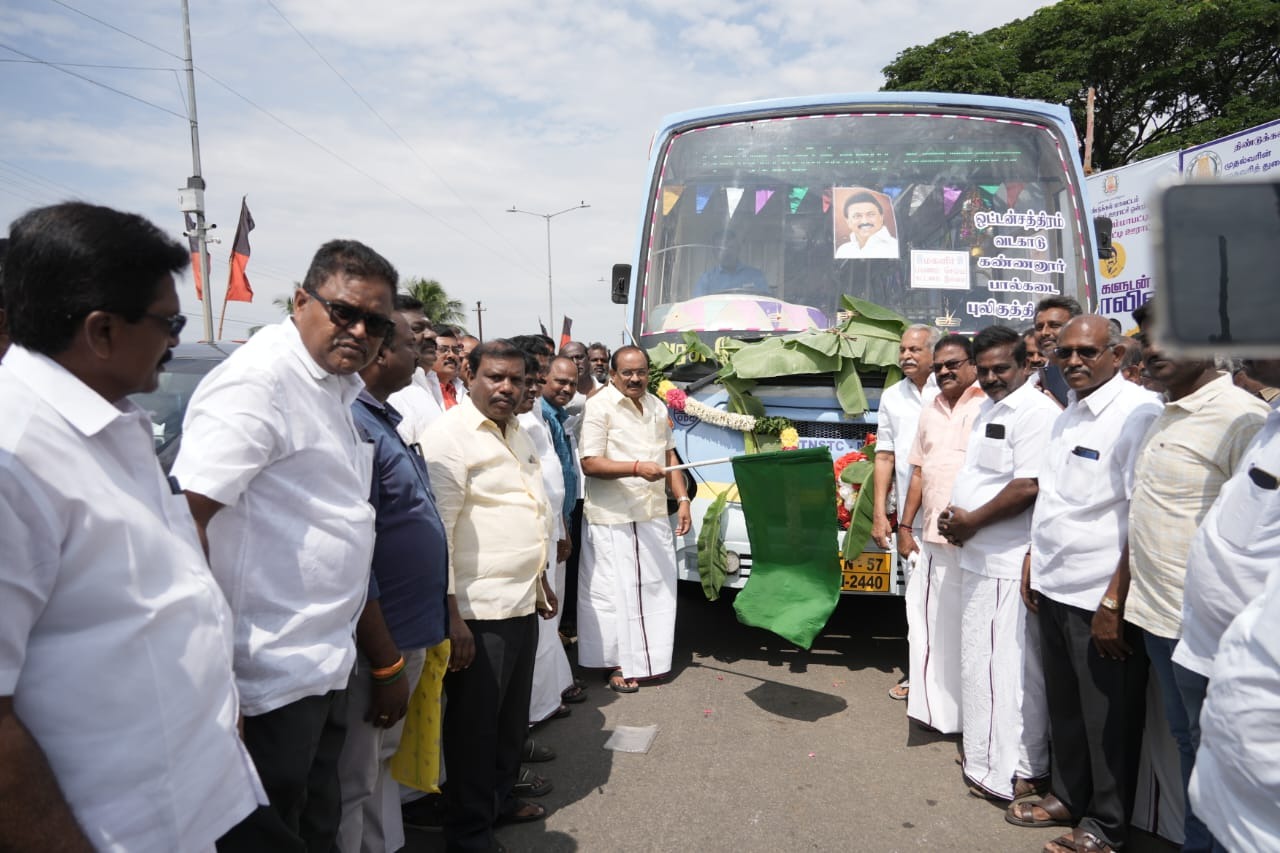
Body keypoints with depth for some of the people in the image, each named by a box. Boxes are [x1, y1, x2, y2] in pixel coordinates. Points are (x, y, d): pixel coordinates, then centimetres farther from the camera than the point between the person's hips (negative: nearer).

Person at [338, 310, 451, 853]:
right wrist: (387, 664, -20)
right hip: (380, 644, -9)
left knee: (381, 766, 23)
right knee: (356, 784, 9)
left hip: (407, 634, 9)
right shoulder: (352, 425, -21)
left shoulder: (382, 418, 10)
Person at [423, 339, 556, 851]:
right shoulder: (450, 435, -14)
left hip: (523, 602, 8)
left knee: (512, 715, 21)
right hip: (479, 611, -8)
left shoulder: (516, 434, 13)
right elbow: (437, 531, -19)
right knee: (475, 724, 6)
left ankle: (501, 797, 40)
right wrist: (451, 617, -22)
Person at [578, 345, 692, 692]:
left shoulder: (657, 406, 12)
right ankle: (616, 664, 16)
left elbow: (669, 455, 19)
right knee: (613, 592, 0)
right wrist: (637, 467, -26)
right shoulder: (599, 406, -10)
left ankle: (649, 658, 28)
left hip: (654, 515, 7)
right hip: (613, 519, -7)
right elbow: (589, 464, -17)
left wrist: (682, 499, 11)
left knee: (656, 588, 13)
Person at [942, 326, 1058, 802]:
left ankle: (1019, 771, 13)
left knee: (1009, 666, -1)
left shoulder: (1035, 411, -15)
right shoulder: (989, 408, 15)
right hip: (979, 557, 10)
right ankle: (985, 751, 34)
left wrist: (970, 521, -14)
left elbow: (1028, 487, -23)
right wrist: (957, 519, 7)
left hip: (1010, 565, -10)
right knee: (980, 660, 19)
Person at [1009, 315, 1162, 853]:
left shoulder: (1138, 414, -15)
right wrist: (1034, 566, 16)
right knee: (1064, 706, 20)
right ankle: (1067, 796, 37)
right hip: (1054, 588, 8)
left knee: (1107, 718, 9)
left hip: (1099, 597, -7)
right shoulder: (1068, 416, 11)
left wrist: (1114, 604, -20)